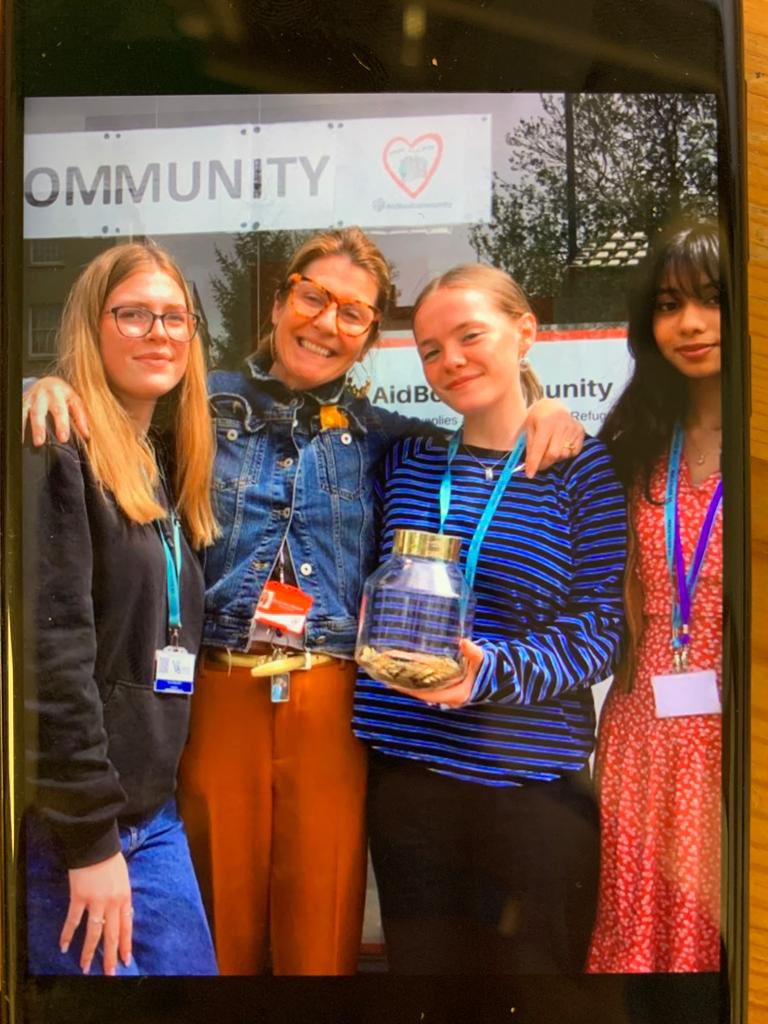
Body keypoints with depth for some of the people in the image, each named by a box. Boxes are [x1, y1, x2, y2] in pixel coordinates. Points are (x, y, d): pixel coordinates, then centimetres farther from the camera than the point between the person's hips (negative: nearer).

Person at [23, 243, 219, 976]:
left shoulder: (166, 463, 13)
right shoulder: (55, 451, -13)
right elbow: (47, 653, -20)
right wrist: (89, 836, -18)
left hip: (152, 811, 8)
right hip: (66, 824, -7)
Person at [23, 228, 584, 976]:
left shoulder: (378, 436, 10)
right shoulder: (206, 405, 6)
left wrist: (541, 412, 1)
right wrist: (53, 389, -10)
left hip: (333, 708, 1)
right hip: (217, 696, -1)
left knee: (322, 934, 12)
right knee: (219, 928, 13)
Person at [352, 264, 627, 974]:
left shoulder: (583, 468, -4)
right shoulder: (407, 458, 7)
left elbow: (600, 627, -9)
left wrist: (494, 671, -22)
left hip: (535, 781, -2)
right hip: (404, 773, 3)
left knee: (531, 969, 13)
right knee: (420, 967, 16)